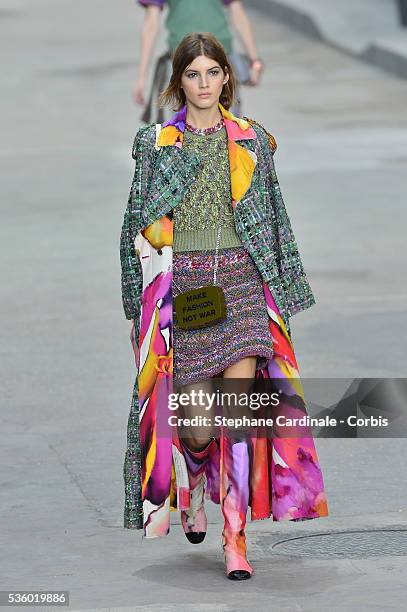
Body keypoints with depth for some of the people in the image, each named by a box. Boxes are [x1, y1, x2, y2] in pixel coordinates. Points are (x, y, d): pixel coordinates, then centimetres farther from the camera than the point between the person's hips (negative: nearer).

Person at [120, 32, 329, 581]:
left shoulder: (253, 140, 8)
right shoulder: (155, 143, 6)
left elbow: (275, 220, 12)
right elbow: (140, 227, 9)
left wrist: (282, 293, 8)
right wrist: (143, 300, 4)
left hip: (242, 283, 0)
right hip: (182, 286, 0)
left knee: (238, 411, -11)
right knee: (197, 421, -3)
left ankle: (236, 538, -6)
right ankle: (191, 492, 31)